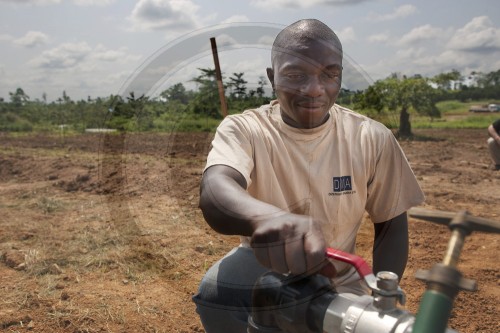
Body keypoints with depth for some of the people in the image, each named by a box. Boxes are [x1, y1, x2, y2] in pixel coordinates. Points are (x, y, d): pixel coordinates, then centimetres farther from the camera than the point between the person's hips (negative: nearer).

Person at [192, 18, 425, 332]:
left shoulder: (373, 139, -11)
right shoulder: (243, 130, -17)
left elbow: (391, 225, 0)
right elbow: (215, 193, -38)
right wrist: (269, 217, -61)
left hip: (339, 283, 3)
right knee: (217, 287, -29)